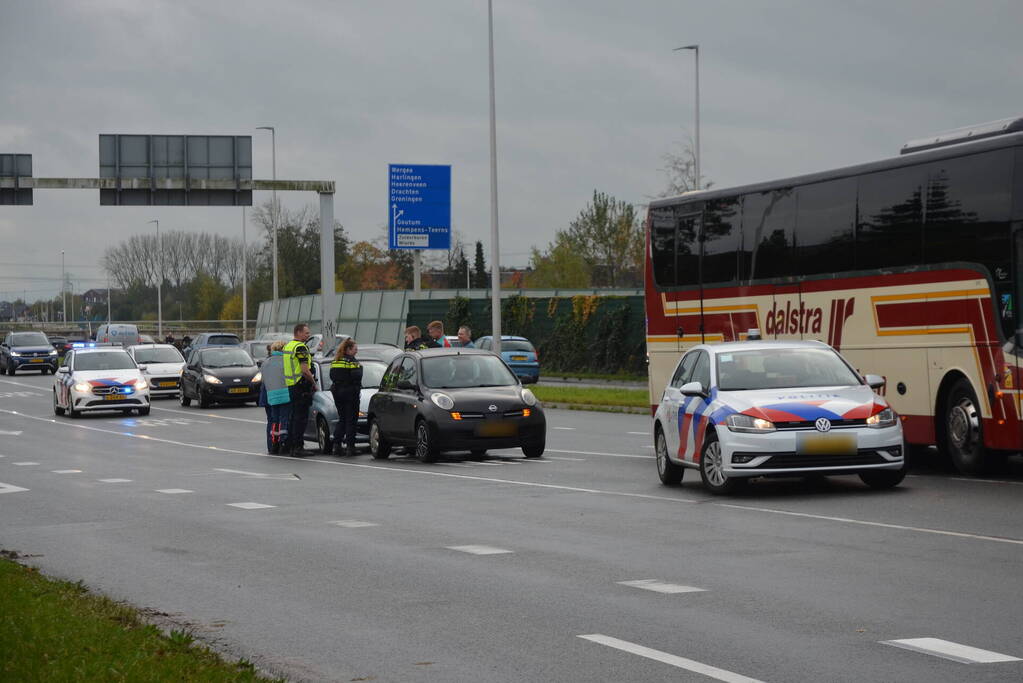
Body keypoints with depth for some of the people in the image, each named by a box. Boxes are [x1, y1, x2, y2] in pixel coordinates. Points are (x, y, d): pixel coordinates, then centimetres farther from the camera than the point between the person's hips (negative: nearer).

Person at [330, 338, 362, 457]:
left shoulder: (336, 361, 8)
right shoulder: (351, 361, -13)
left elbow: (332, 376, 8)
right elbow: (356, 376, -19)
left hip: (337, 392, 6)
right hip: (350, 392, -6)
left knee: (342, 419, 15)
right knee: (351, 420, 0)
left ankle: (336, 444, 7)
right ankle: (350, 446, -2)